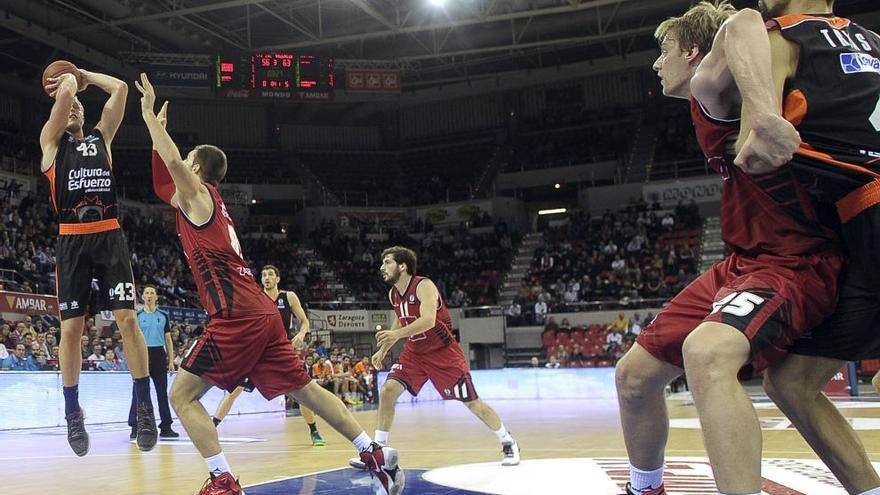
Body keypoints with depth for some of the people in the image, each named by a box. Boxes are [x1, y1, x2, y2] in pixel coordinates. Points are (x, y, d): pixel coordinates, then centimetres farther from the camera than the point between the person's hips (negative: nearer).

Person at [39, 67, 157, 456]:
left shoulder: (101, 138, 17)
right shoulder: (51, 141, 8)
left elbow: (119, 88, 11)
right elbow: (65, 90, -5)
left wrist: (81, 74, 20)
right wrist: (67, 82, 16)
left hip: (110, 238, 2)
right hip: (72, 241, -2)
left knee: (127, 319, -7)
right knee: (71, 327, 0)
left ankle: (145, 406, -2)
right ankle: (73, 413, 12)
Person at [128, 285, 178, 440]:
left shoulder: (163, 316, 9)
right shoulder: (137, 316, 4)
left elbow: (168, 340, 11)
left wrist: (171, 361, 6)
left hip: (159, 354, 2)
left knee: (162, 392, 4)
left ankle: (166, 427, 9)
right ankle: (135, 427, 1)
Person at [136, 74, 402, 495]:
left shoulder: (196, 194, 3)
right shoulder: (210, 201, 24)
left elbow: (172, 160, -14)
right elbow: (163, 183, 36)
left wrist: (148, 113, -3)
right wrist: (158, 127, 37)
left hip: (236, 316, -9)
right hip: (261, 312, 9)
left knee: (182, 395, -2)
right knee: (303, 389, 12)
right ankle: (376, 457, 11)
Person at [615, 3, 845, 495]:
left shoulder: (712, 87, -12)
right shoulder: (712, 106, 17)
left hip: (793, 263, -10)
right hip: (742, 263, 10)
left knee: (706, 353, -41)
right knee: (635, 375, 10)